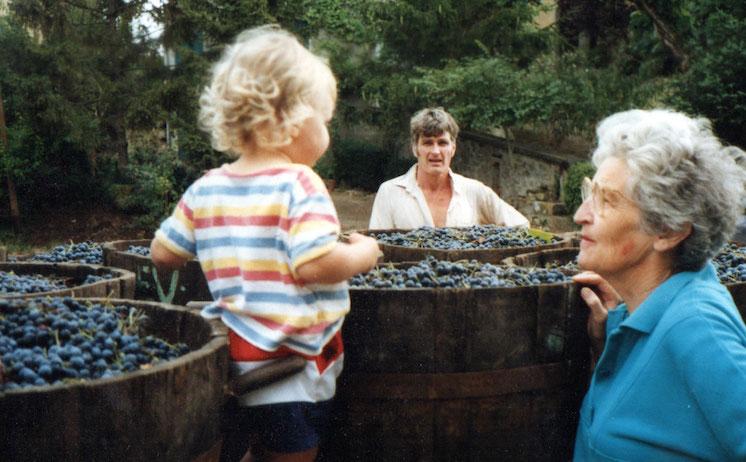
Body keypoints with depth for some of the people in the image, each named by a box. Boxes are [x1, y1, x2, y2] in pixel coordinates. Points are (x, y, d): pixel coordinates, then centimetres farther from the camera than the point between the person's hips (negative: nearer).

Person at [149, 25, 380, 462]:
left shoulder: (205, 189, 3)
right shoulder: (299, 185, -17)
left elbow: (163, 253, 8)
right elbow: (316, 264, -27)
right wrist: (365, 253, -9)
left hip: (236, 357, 6)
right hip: (293, 367, -6)